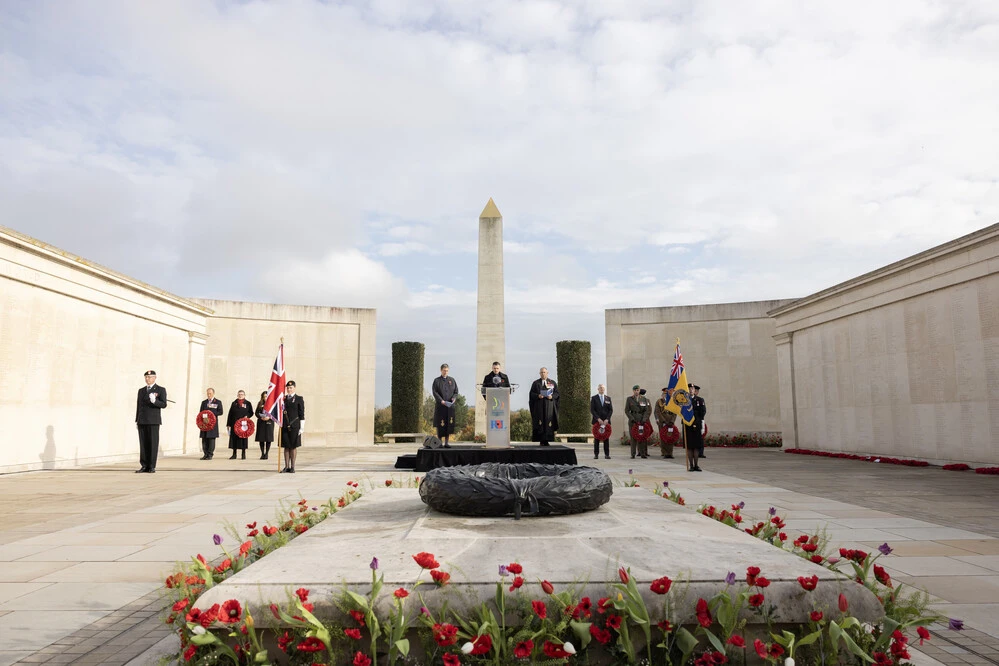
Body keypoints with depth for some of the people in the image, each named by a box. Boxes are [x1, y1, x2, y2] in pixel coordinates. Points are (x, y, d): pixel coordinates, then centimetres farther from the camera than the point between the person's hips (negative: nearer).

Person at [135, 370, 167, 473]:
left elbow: (163, 405, -8)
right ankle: (144, 466, 7)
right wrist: (136, 421, 13)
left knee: (153, 444, -4)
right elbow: (138, 406, 17)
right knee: (143, 444, 3)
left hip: (154, 421, -4)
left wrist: (154, 401, -27)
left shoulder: (161, 390, 1)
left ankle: (152, 467, 0)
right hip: (142, 421, 4)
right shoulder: (141, 390, 16)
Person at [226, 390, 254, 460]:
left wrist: (247, 416, -14)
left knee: (243, 438, 0)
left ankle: (244, 454, 7)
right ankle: (234, 454, 8)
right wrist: (228, 424, 5)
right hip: (234, 424, 2)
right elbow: (230, 414, 9)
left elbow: (251, 412, 7)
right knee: (234, 438, 1)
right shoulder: (234, 403, 11)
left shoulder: (247, 403, 7)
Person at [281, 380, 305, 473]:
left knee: (293, 446, 2)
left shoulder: (299, 399, 1)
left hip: (294, 426, -3)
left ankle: (292, 467, 7)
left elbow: (302, 414, -2)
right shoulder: (283, 399, 12)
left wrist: (302, 427, -7)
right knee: (286, 446, 5)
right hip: (285, 426, 3)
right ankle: (286, 467, 11)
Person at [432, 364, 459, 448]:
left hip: (450, 405, 3)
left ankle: (446, 442, 6)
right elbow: (434, 392, -6)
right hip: (440, 405, -3)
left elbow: (456, 391, 9)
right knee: (440, 424, -3)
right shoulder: (437, 381, 3)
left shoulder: (452, 380, 11)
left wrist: (454, 398, -11)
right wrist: (441, 400, -19)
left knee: (449, 424, 0)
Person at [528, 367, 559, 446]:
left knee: (548, 422, -5)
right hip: (539, 406, -1)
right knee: (540, 422, -6)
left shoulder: (553, 383, 11)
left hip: (549, 406, 1)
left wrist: (552, 396, -14)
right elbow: (531, 394, 3)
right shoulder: (535, 383, 9)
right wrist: (538, 396, -17)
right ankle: (541, 440, -5)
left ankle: (546, 440, -3)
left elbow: (557, 393, 6)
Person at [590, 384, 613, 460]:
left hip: (606, 421, 2)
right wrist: (598, 419, -12)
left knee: (606, 437, 0)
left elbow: (611, 410, 7)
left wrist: (607, 419, -6)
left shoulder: (608, 398, 11)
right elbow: (592, 410, -2)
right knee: (596, 438, 0)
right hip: (597, 421, -2)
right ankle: (596, 454, 4)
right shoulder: (594, 398, 5)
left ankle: (607, 454, 2)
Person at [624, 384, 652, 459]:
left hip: (642, 420, 1)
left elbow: (647, 410, 6)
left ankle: (643, 453, 3)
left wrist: (644, 419, -8)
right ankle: (633, 454, 3)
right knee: (633, 437, -2)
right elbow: (626, 410, 3)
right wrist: (632, 418, -9)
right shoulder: (629, 399, 5)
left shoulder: (644, 399, 8)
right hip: (633, 420, -1)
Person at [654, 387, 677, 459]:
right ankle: (665, 453, 1)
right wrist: (663, 421, -12)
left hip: (670, 422, 2)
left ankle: (670, 453, 0)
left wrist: (672, 421, -8)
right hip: (662, 422, -2)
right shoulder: (659, 402, 4)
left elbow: (675, 413, 6)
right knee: (663, 437, -4)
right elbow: (658, 412, -3)